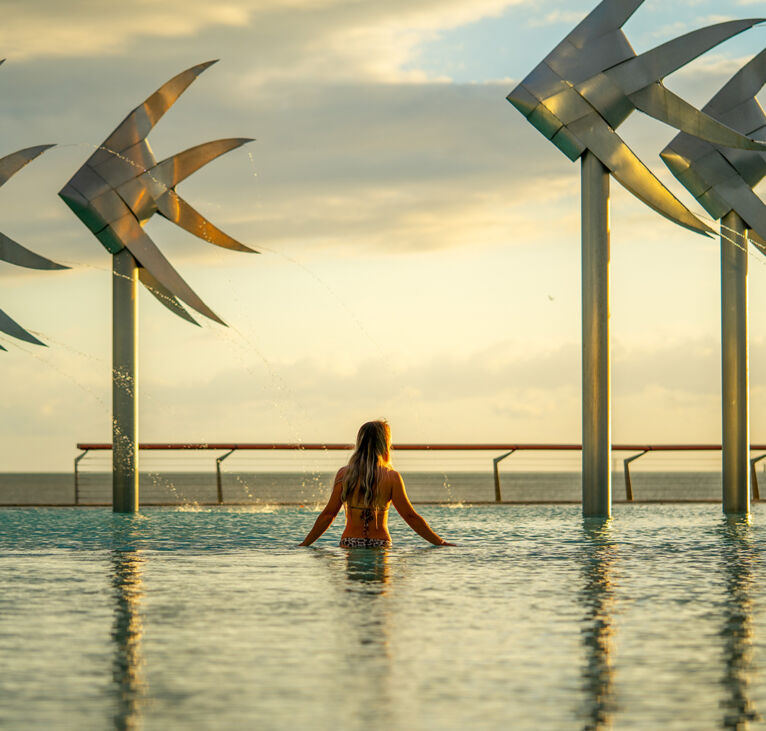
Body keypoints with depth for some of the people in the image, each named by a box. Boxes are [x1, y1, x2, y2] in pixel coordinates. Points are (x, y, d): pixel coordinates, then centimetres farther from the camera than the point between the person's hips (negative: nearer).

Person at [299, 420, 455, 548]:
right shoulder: (392, 477, -2)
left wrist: (305, 543, 11)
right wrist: (440, 542, 9)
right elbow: (410, 516, 0)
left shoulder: (344, 474, 1)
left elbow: (329, 514, 2)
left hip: (350, 543, 1)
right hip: (380, 544, -1)